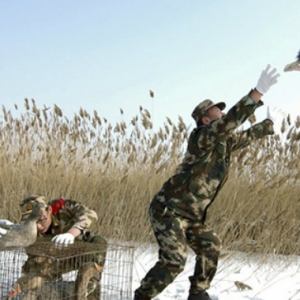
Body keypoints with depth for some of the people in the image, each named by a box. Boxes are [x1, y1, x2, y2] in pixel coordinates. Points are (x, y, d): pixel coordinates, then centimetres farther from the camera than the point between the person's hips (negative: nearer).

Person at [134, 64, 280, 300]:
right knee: (174, 261, -17)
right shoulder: (203, 137, -16)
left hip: (190, 215, 10)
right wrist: (259, 92, -40)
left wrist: (270, 123, 42)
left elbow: (246, 136, 32)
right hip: (169, 210, -10)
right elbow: (230, 122, -33)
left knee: (211, 247, 16)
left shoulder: (223, 142, 11)